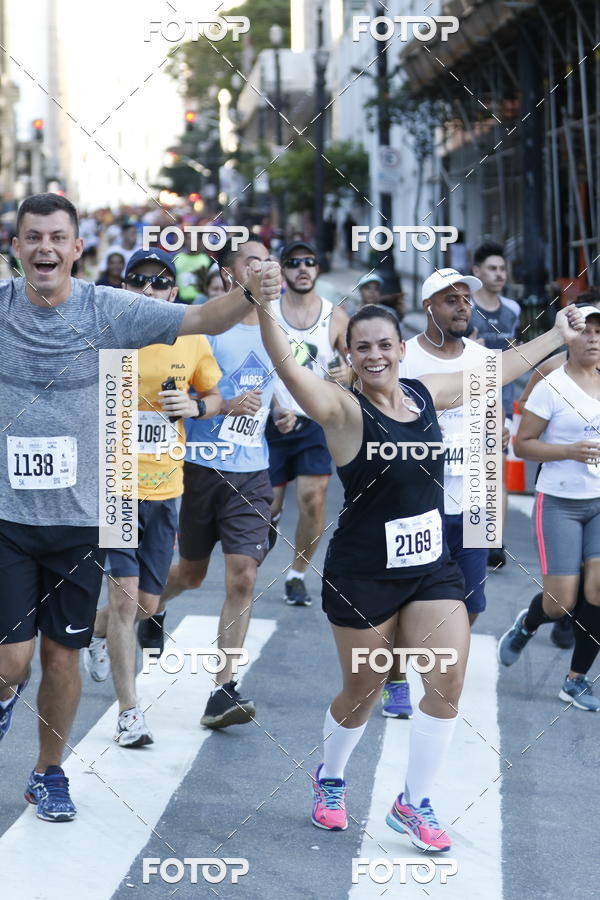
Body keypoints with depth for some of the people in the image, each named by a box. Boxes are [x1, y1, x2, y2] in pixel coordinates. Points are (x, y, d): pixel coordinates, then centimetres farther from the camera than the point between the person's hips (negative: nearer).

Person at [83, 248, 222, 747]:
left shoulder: (192, 342, 1)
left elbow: (216, 397, 15)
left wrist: (195, 406, -7)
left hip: (164, 489, 4)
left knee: (146, 604, 12)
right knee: (125, 593, -12)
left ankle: (99, 635, 47)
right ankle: (129, 711, -3)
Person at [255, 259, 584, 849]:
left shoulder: (425, 395, 3)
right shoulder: (344, 409, -14)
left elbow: (499, 370, 19)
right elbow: (289, 369, -33)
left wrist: (557, 335, 28)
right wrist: (264, 308, -49)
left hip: (431, 566, 5)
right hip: (362, 574, -5)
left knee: (449, 682, -2)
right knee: (362, 693, 9)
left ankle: (414, 804, 16)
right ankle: (329, 780, 38)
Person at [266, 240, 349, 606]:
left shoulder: (335, 316, 1)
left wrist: (347, 373, -14)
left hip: (316, 420, 0)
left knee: (313, 498, -12)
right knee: (268, 500, 4)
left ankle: (297, 575, 5)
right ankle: (273, 519, 40)